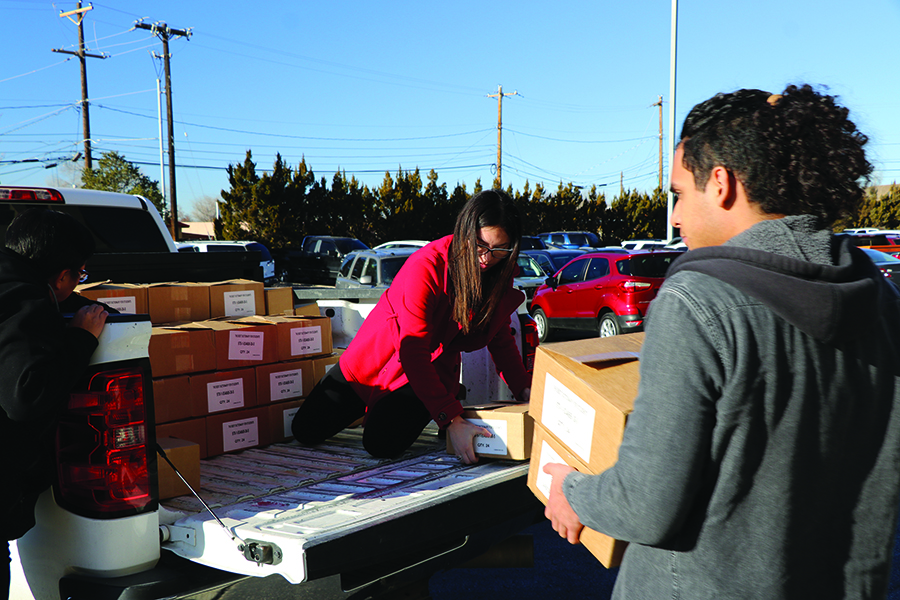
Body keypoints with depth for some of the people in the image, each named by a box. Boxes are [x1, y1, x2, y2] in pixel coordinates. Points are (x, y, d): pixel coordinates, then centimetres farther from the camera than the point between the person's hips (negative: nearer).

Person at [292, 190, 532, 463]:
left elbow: (500, 337, 5)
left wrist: (524, 390, -12)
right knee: (305, 431, 3)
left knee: (382, 443, -24)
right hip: (375, 357, -1)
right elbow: (412, 352, -34)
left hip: (433, 371, 2)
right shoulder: (425, 267, -30)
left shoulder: (500, 274, -11)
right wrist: (451, 420, -40)